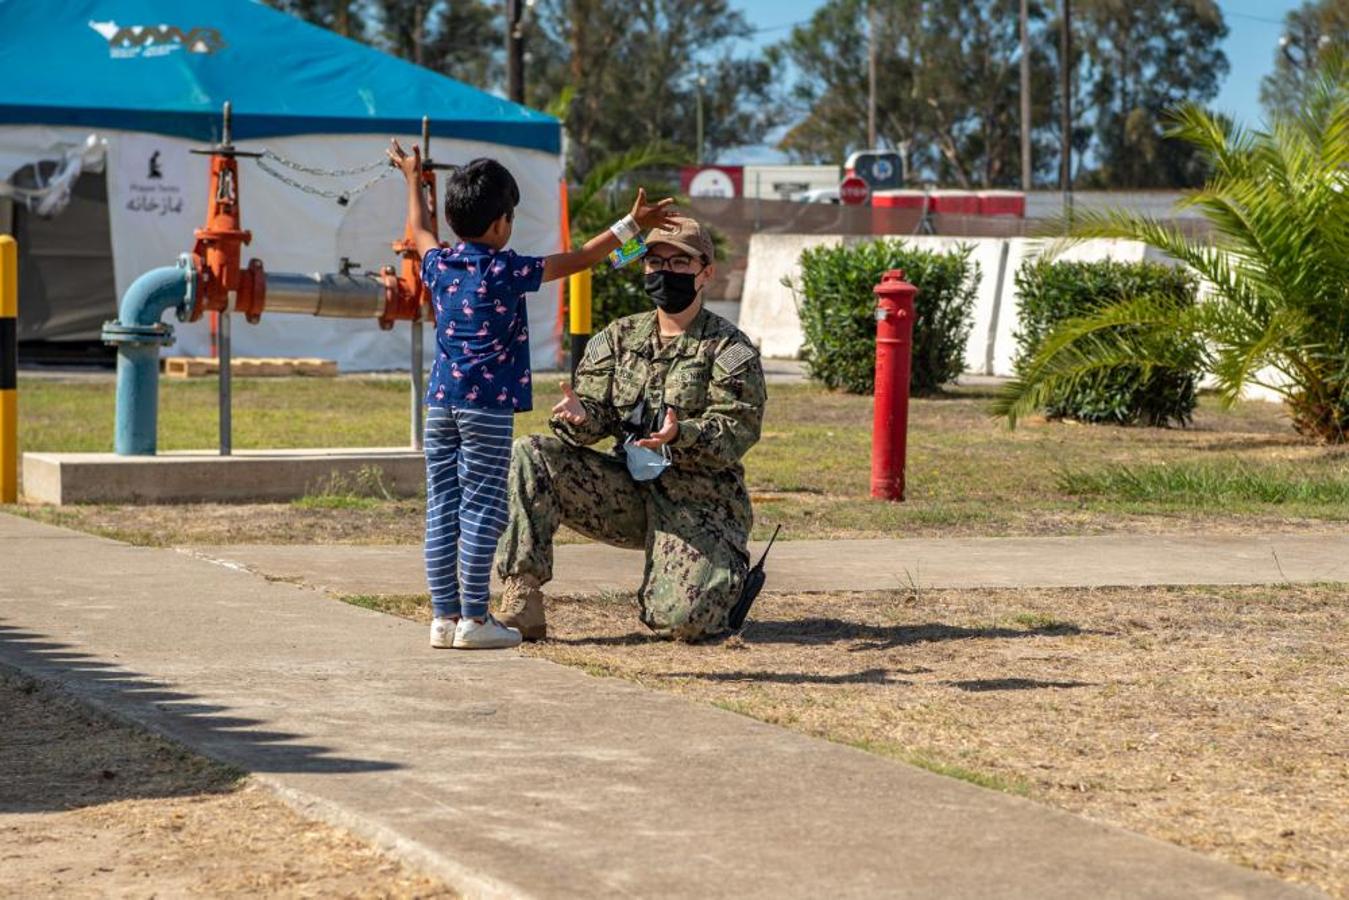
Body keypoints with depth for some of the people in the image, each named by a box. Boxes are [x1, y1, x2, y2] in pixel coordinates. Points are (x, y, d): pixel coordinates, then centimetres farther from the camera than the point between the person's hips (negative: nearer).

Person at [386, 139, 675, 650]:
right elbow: (577, 261, -3)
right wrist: (632, 225, 6)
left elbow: (420, 231, 31)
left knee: (442, 507, 7)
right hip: (488, 404, -6)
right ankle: (473, 619, -2)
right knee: (481, 508, -3)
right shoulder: (505, 272, -7)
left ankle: (443, 616, 9)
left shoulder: (438, 265, 8)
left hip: (441, 400, 6)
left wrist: (413, 179, 46)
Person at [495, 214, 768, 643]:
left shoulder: (729, 349, -4)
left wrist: (680, 435, -34)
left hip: (699, 504, -4)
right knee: (529, 457, -16)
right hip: (627, 491, 4)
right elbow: (596, 413, 3)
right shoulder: (619, 338, 10)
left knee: (682, 621, -24)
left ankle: (729, 572, 15)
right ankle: (522, 600, -19)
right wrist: (577, 418, -22)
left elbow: (736, 432, -14)